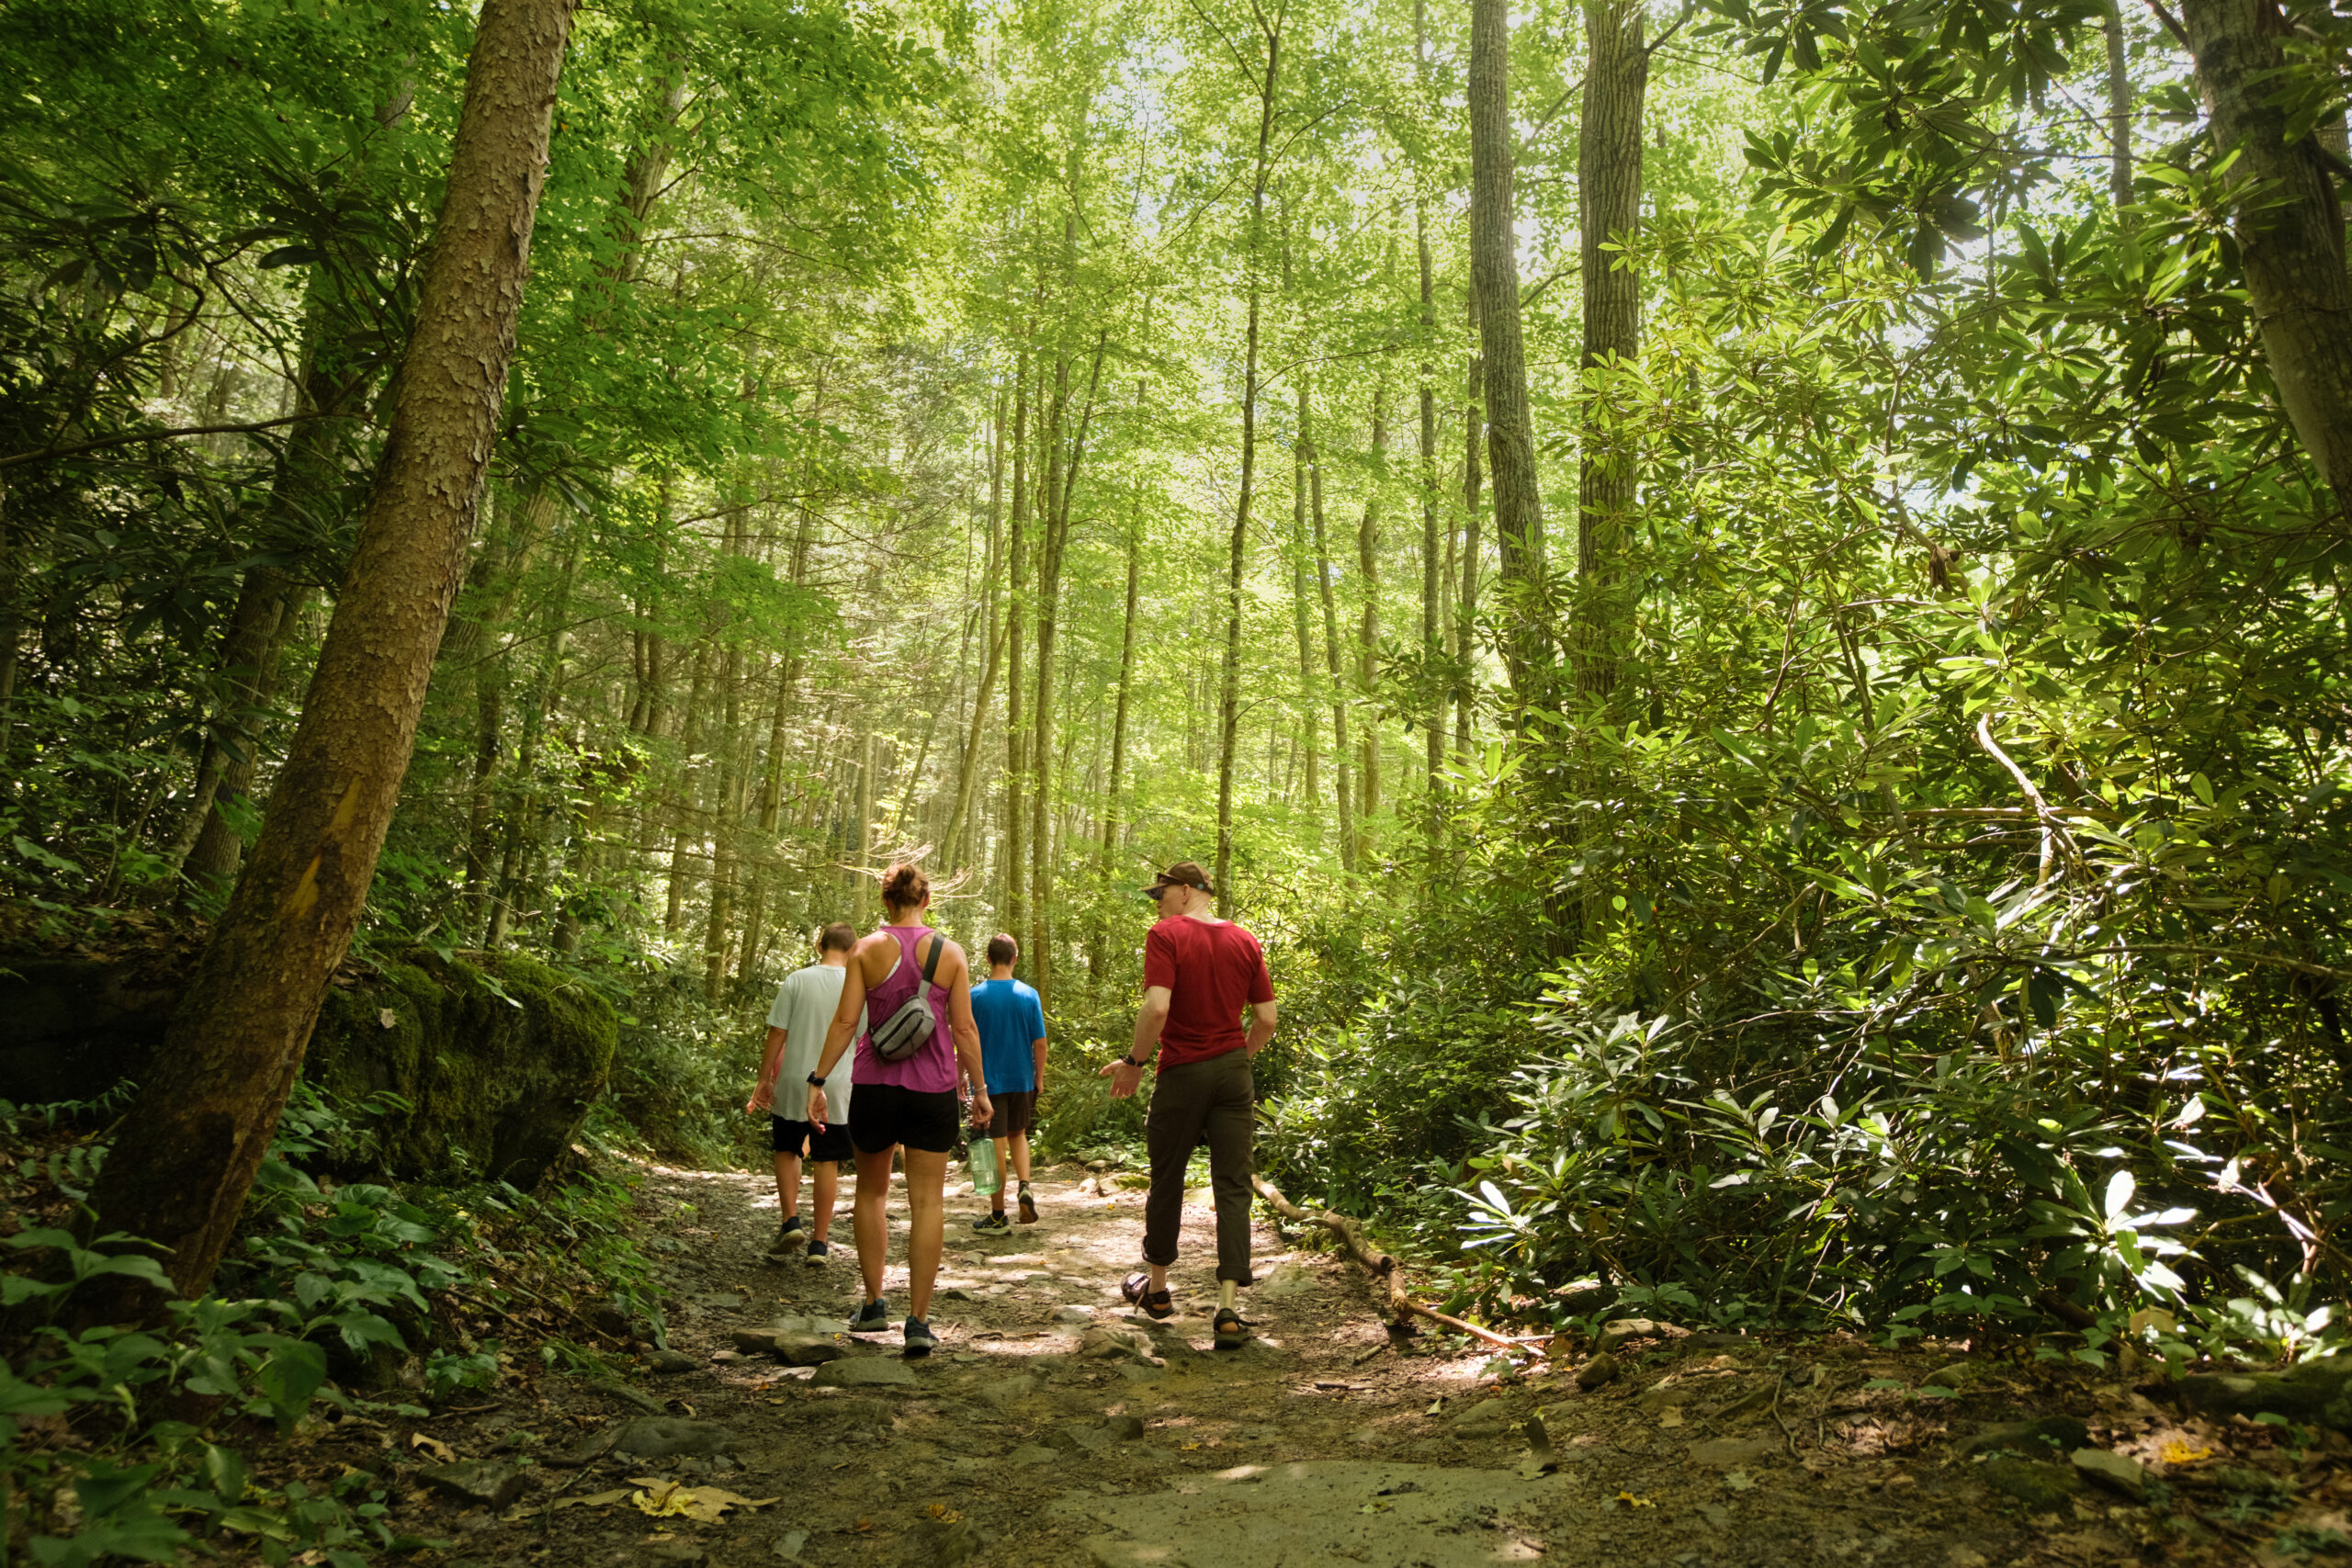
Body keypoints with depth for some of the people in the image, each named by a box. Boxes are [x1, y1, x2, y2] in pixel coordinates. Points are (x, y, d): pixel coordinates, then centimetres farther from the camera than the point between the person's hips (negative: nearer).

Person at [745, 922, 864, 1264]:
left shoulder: (796, 981, -6)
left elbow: (777, 1033, -5)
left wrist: (764, 1079, 5)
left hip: (794, 1082, 0)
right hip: (837, 1086, 0)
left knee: (787, 1151, 20)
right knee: (827, 1162, 7)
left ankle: (791, 1221, 8)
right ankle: (819, 1243, 11)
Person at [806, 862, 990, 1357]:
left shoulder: (866, 950, -2)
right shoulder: (950, 953, -1)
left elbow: (845, 1021, -6)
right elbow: (964, 1027, -1)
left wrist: (818, 1081, 0)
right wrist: (980, 1088, 7)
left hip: (874, 1084, 0)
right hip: (933, 1091, 0)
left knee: (872, 1191, 19)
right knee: (927, 1201, 4)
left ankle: (873, 1305, 21)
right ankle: (919, 1321, 3)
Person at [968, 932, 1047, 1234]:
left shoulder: (975, 996, -8)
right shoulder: (1029, 995, -3)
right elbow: (1039, 1042, -1)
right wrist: (1039, 1076, 11)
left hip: (989, 1081, -2)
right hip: (1022, 1080, 3)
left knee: (996, 1147, 3)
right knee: (1018, 1135, 22)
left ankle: (998, 1217, 10)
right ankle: (1024, 1186, 0)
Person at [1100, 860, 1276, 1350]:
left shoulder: (1167, 935, -10)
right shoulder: (1245, 941, 6)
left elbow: (1157, 1007, -21)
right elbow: (1267, 1019, 5)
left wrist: (1135, 1061, -9)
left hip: (1182, 1073, -3)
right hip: (1233, 1072, 4)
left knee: (1166, 1181, 14)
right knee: (1233, 1189, 3)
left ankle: (1156, 1287, 30)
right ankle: (1228, 1308, -3)